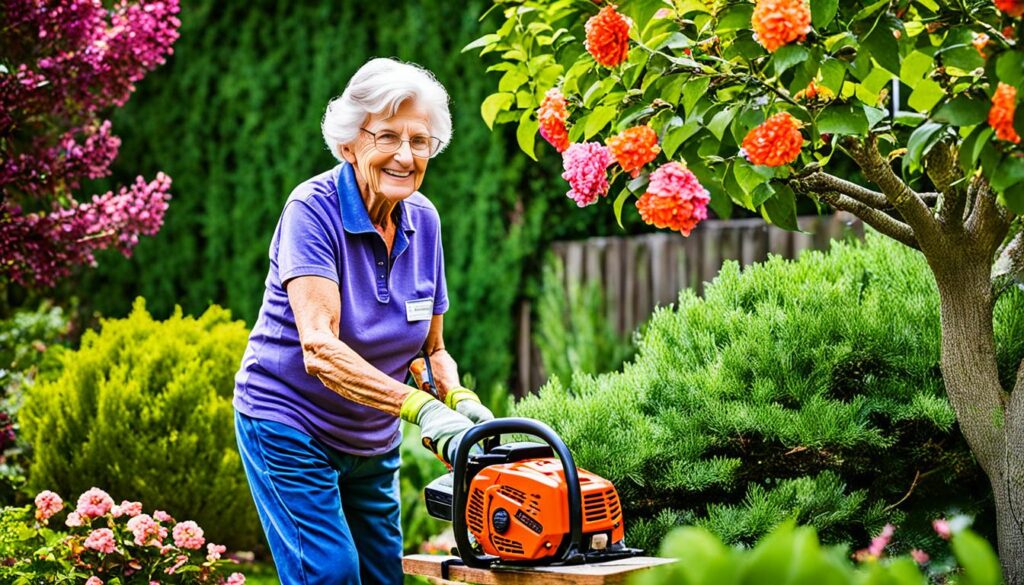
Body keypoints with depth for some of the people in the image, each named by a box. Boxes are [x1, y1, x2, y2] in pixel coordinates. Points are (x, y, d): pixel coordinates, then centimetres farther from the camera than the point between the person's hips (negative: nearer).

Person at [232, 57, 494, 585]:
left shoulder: (423, 220, -2)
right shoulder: (314, 209, -21)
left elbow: (431, 349, 5)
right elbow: (319, 348, -33)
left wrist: (461, 401, -17)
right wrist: (421, 408, -42)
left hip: (373, 442, 7)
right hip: (291, 429, -7)